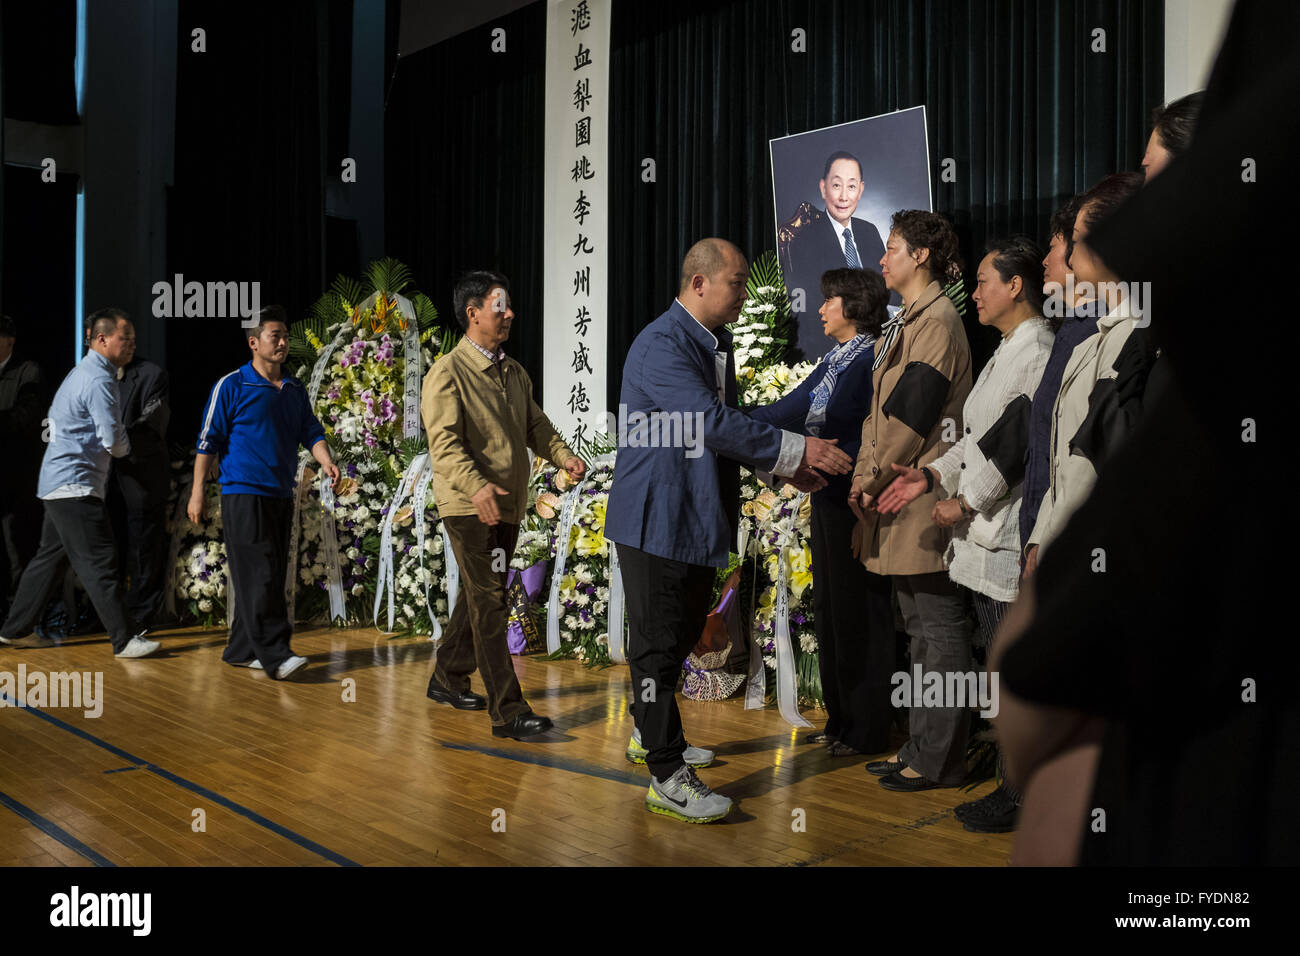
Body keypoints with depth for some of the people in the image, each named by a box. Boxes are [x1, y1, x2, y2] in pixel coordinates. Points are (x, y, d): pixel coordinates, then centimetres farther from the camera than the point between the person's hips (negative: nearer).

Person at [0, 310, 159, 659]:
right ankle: (125, 639, -9)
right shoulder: (99, 380, -16)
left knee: (51, 555, 17)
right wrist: (124, 447, 4)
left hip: (59, 482, 11)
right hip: (76, 484, -11)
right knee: (100, 561, -10)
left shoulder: (83, 372, 17)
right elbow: (114, 440, -21)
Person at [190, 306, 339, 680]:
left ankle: (241, 650, 19)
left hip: (281, 495, 7)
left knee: (272, 577, 9)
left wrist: (326, 462, -10)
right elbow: (208, 440, -2)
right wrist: (197, 492, -4)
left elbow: (312, 433, 11)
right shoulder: (231, 386, -3)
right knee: (258, 576, -11)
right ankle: (275, 655, -13)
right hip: (243, 493, -7)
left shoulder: (295, 390, 14)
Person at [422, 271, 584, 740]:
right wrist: (477, 487, -35)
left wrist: (563, 454, -2)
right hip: (469, 506, -8)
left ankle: (448, 680, 34)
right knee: (489, 604, -8)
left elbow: (535, 423, 18)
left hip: (509, 505, 8)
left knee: (479, 596, 17)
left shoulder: (514, 372, 15)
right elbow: (444, 443, -20)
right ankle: (507, 711, -6)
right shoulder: (447, 373, -11)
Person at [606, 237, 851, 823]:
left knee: (680, 637, 19)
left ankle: (655, 738, 35)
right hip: (655, 518, -10)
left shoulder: (716, 343, 13)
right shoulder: (661, 346, -18)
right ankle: (668, 780, 0)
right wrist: (796, 449, -25)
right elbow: (712, 423, -27)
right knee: (657, 644, -4)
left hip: (699, 519, 10)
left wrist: (782, 466, 9)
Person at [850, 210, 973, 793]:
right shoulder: (904, 323, 19)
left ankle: (939, 759, 5)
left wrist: (876, 479, -9)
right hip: (895, 498, 10)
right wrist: (864, 479, 6)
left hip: (922, 497, -10)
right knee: (919, 626, 14)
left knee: (938, 626, -3)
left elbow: (912, 415, -16)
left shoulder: (937, 319, -11)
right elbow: (880, 411, 16)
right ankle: (922, 747, 23)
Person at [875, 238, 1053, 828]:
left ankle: (1018, 797, 7)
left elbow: (1019, 442, -19)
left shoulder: (1038, 352, -13)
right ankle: (1011, 784, 26)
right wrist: (931, 477, 11)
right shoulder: (1005, 352, 19)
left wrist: (965, 499, -11)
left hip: (1010, 536, -10)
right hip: (983, 533, 10)